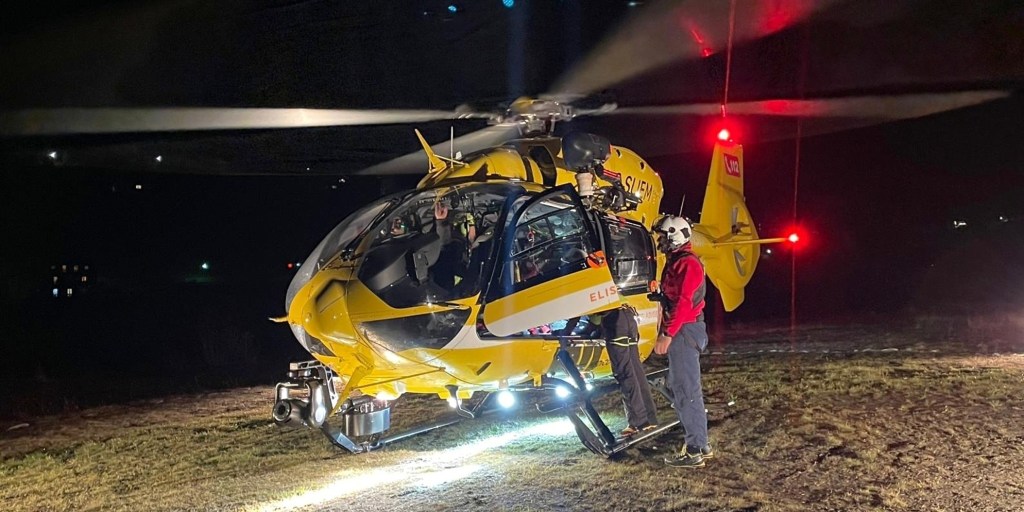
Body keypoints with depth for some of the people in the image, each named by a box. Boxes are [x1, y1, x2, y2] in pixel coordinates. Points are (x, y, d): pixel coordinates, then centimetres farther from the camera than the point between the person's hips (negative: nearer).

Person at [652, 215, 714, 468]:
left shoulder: (687, 264, -15)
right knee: (680, 387, 16)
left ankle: (694, 451, -3)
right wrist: (665, 333, 20)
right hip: (680, 332, 11)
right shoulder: (676, 262, 18)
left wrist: (667, 334, -24)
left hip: (684, 332, -11)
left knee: (686, 390, -7)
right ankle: (701, 444, 23)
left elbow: (683, 303, -23)